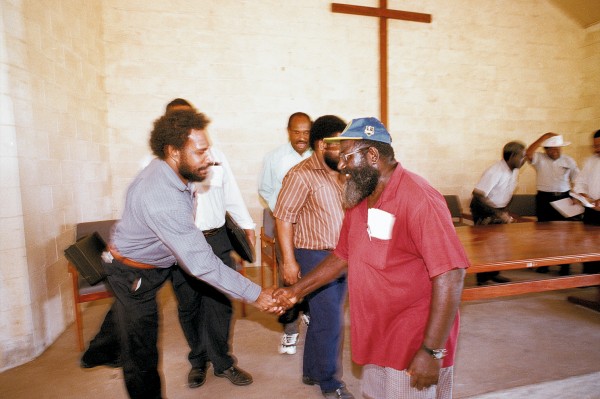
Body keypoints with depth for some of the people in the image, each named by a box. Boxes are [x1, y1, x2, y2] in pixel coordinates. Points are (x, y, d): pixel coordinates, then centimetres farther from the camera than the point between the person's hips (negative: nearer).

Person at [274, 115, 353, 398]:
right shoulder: (301, 175, -13)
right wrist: (289, 260, -17)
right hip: (315, 257, -7)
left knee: (323, 319, 18)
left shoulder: (342, 174, 8)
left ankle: (312, 372, 37)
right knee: (329, 322, 1)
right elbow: (283, 217, -14)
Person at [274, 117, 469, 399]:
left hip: (414, 349, -7)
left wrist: (432, 352, -22)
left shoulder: (419, 199, -20)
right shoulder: (358, 201, 5)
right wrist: (296, 291, 10)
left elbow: (450, 276, -23)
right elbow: (342, 256, 13)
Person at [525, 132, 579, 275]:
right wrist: (544, 137, -19)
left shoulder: (569, 161, 6)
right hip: (544, 198, -1)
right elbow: (528, 153, -22)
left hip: (563, 198, 1)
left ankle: (565, 265, 14)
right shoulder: (539, 159, 0)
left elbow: (577, 180, 7)